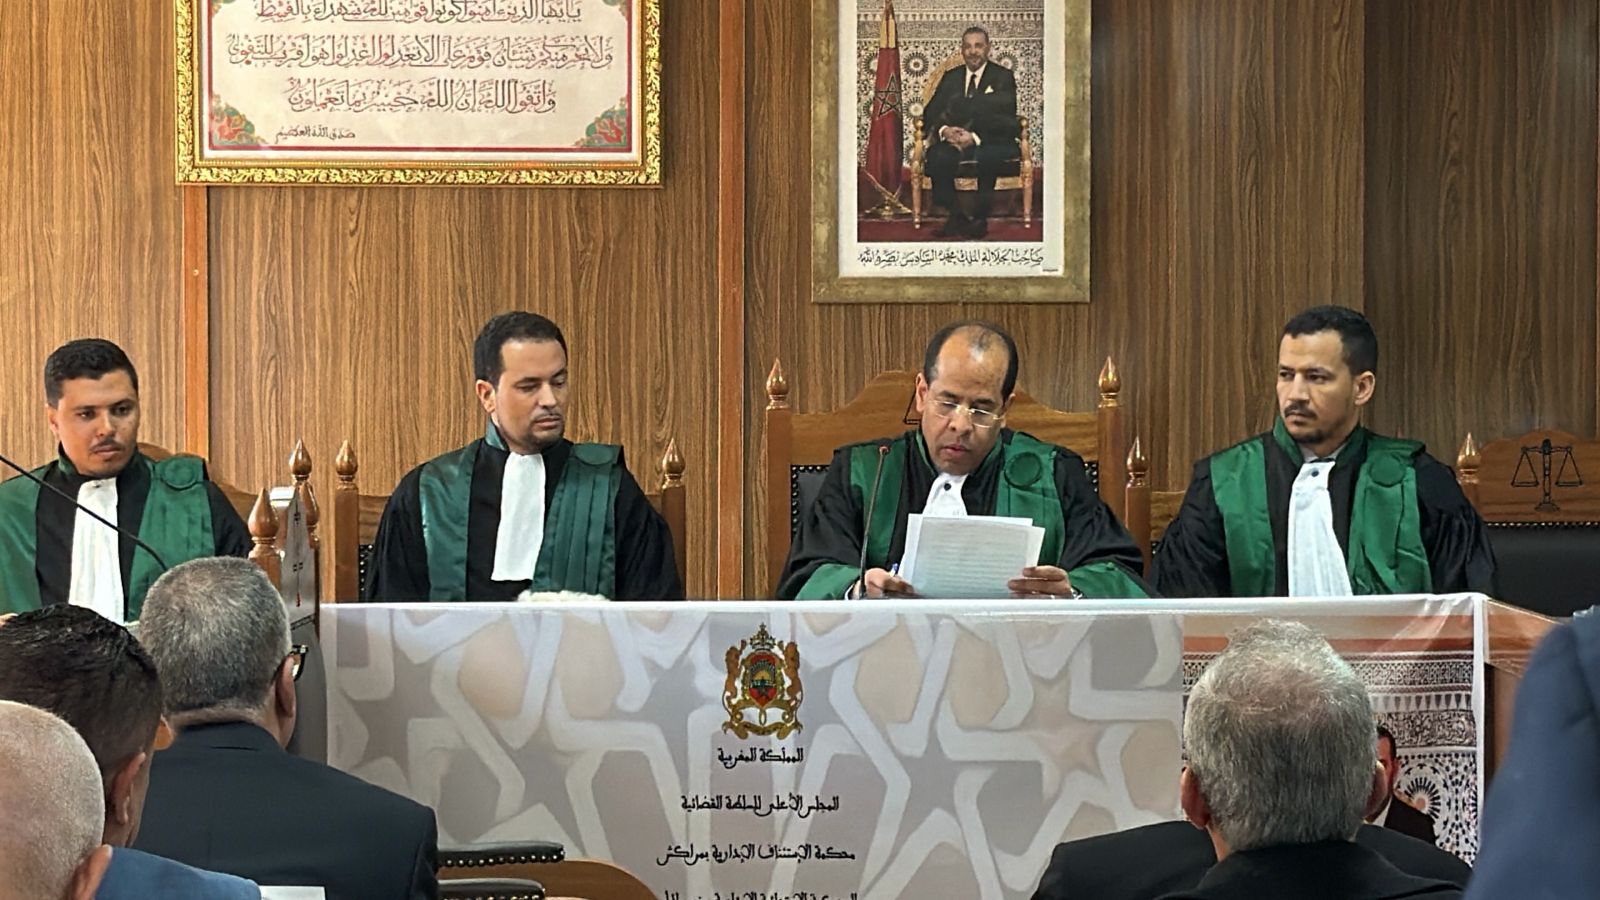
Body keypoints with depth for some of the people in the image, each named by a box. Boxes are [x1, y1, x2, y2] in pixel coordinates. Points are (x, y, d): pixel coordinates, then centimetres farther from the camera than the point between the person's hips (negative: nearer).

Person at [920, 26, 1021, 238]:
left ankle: (980, 219, -24)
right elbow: (931, 112, 10)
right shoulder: (950, 77, 19)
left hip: (991, 142, -3)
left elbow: (1006, 119, -5)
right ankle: (955, 216, -19)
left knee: (987, 157, -39)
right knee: (937, 157, -32)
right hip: (953, 141, 3)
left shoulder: (1003, 77, 7)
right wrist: (944, 130, -15)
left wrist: (975, 137, -21)